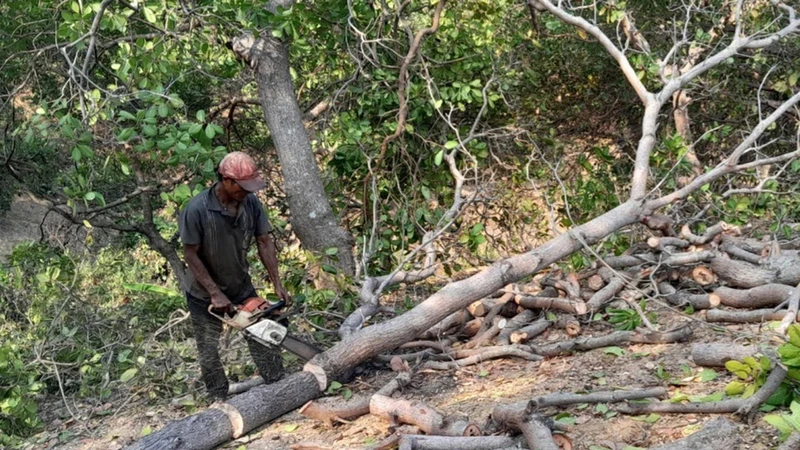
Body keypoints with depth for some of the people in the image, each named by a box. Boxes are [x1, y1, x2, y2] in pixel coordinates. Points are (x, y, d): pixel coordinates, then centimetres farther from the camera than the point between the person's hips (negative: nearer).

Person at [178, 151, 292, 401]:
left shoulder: (251, 203, -15)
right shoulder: (197, 209, -28)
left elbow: (264, 243, -7)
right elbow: (190, 254, -20)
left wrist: (277, 284, -11)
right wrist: (215, 294, -22)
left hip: (242, 287, 4)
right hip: (205, 295, -4)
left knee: (264, 341, 8)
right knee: (209, 352, 9)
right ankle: (219, 401, 24)